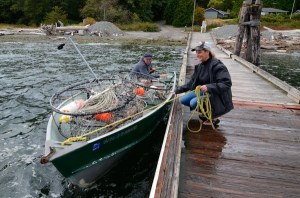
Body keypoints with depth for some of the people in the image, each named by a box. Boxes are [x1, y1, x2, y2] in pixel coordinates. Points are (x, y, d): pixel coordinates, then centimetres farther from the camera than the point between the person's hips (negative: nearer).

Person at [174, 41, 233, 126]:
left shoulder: (217, 65, -18)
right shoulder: (200, 66, 5)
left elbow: (227, 83, -25)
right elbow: (191, 83, 11)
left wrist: (209, 87, -37)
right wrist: (178, 90, 7)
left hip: (216, 95, -8)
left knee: (194, 102, -28)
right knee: (183, 100, -5)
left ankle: (213, 117, -2)